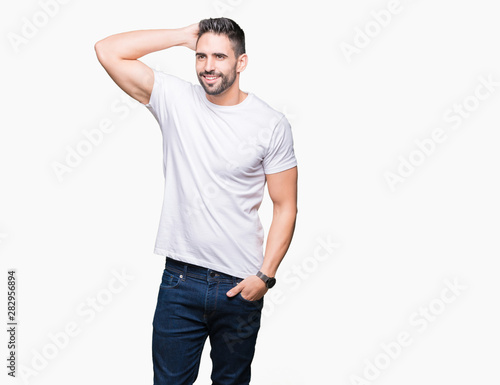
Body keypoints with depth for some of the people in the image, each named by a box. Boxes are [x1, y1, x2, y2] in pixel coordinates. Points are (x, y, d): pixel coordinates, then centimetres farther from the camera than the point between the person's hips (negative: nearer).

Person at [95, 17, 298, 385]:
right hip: (180, 279, 1)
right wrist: (184, 36, -6)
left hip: (240, 285, -1)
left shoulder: (271, 123, -6)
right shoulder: (175, 99, -1)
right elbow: (108, 51, -7)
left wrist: (265, 275, -11)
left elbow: (285, 207, -3)